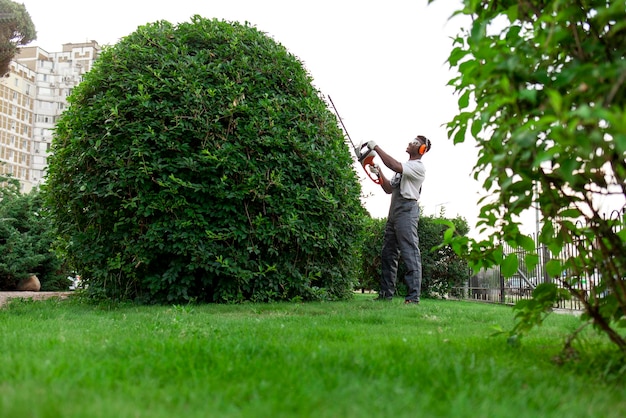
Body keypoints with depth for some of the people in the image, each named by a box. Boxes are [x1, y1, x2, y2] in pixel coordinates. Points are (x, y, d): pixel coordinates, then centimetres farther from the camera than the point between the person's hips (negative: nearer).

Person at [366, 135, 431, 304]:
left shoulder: (418, 166, -4)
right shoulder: (403, 169, 25)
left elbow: (395, 166, -21)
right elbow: (389, 189, 23)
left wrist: (376, 148, -15)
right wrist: (379, 174, 8)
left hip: (407, 209, -10)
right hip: (394, 212, 10)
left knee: (410, 252, -14)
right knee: (388, 253, 8)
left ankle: (413, 296, -18)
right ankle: (386, 294, 11)